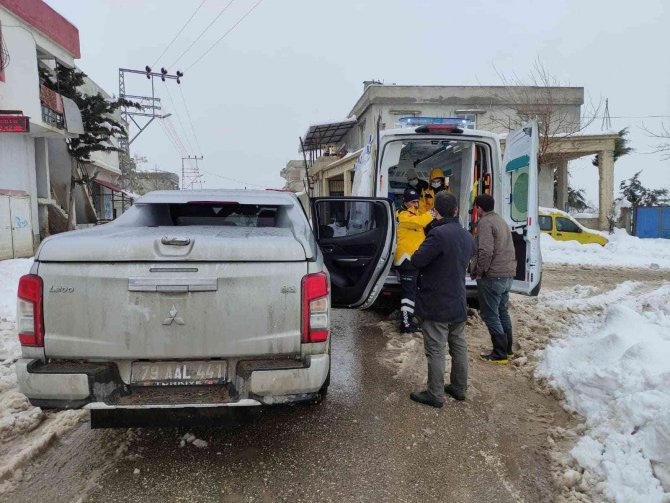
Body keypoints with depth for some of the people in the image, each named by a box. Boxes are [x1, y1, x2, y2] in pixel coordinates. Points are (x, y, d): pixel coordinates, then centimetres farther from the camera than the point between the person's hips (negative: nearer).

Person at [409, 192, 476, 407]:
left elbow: (417, 261, -21)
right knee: (459, 347, 18)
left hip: (436, 305, -8)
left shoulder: (439, 234, -22)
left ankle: (435, 394, 12)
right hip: (458, 303, 8)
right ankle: (459, 388, 31)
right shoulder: (467, 237, 6)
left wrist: (416, 253, -1)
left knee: (435, 351, 2)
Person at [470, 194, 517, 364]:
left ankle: (500, 354, 4)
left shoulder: (485, 222, -13)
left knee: (490, 315, -1)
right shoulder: (502, 221, 18)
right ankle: (508, 349, 28)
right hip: (508, 275, 9)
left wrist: (479, 271, -13)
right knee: (502, 312, 19)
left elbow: (485, 251, -23)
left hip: (492, 277, -9)